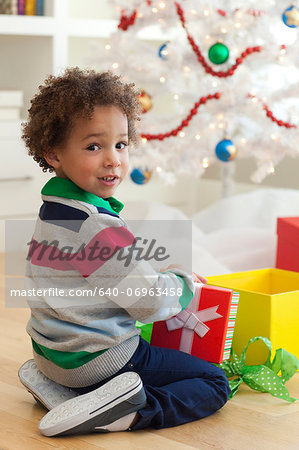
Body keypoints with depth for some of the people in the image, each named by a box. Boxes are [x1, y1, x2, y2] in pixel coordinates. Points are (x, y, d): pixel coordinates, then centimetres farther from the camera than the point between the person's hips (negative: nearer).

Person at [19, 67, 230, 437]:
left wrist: (163, 274, 13)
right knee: (214, 383, 2)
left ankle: (52, 383, 12)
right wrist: (182, 282, 0)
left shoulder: (52, 212, 4)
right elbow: (153, 302, -20)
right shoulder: (100, 227, -27)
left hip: (51, 349, 9)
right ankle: (129, 412, -19)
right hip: (97, 359, -9)